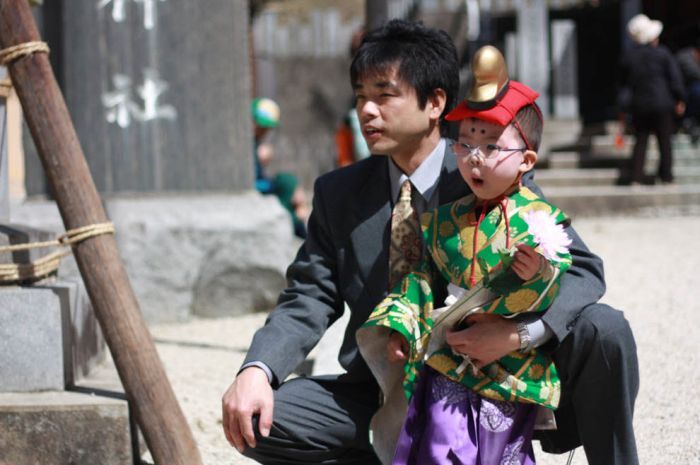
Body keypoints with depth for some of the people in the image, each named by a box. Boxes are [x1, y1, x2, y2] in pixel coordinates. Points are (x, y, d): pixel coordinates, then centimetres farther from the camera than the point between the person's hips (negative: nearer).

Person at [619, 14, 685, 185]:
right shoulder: (662, 54, -7)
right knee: (665, 140, 6)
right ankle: (666, 174, 7)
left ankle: (635, 175, 0)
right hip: (662, 104, -3)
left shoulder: (629, 57, 1)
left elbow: (625, 82, 10)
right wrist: (680, 100, 1)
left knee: (640, 140, 8)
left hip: (639, 105, 3)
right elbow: (675, 79, -7)